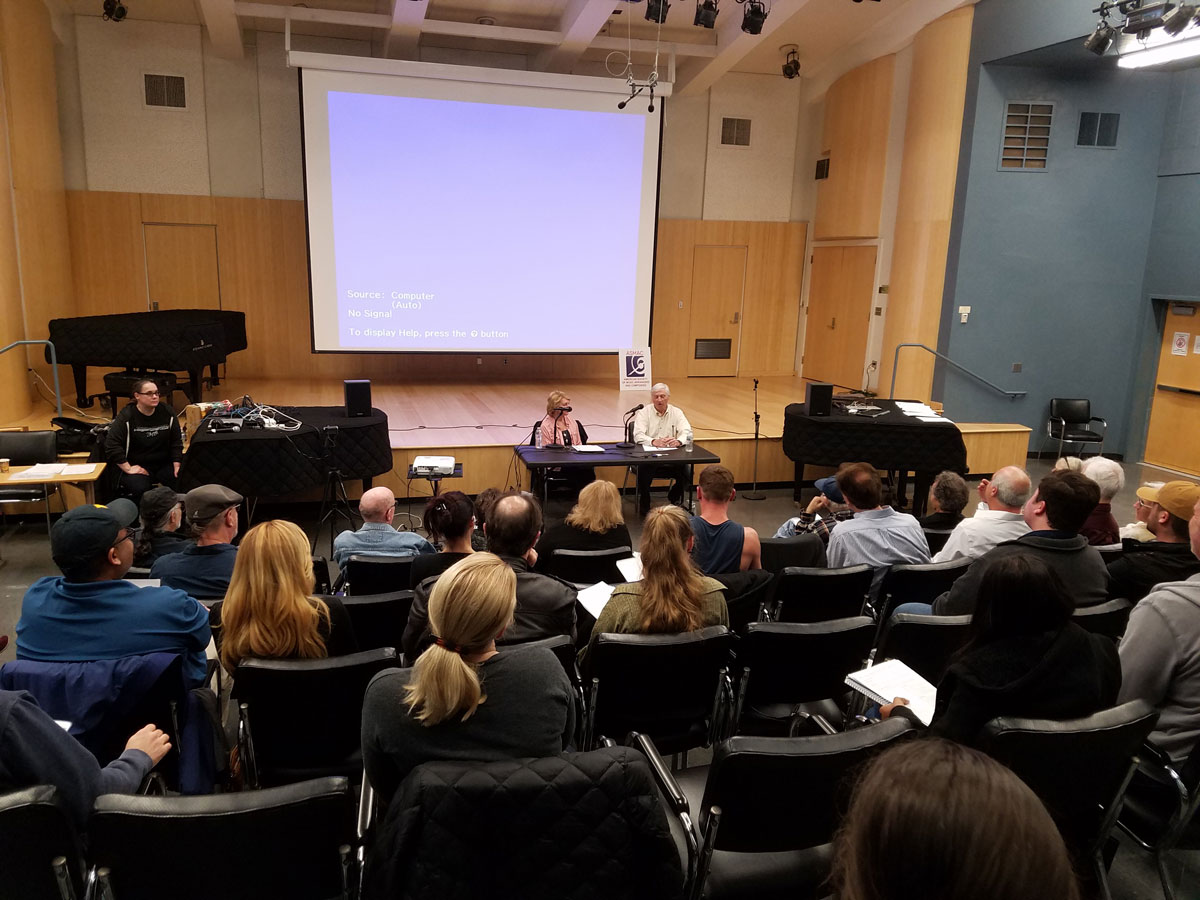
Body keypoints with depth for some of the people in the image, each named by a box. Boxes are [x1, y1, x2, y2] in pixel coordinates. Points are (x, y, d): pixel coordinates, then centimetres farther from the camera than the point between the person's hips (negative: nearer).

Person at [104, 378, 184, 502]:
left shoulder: (167, 412, 5)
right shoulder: (125, 417, -6)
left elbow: (176, 441, 10)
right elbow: (112, 445, -10)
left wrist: (177, 465, 0)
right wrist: (128, 468, -16)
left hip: (164, 464, 3)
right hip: (137, 467, -3)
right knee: (140, 489, -32)